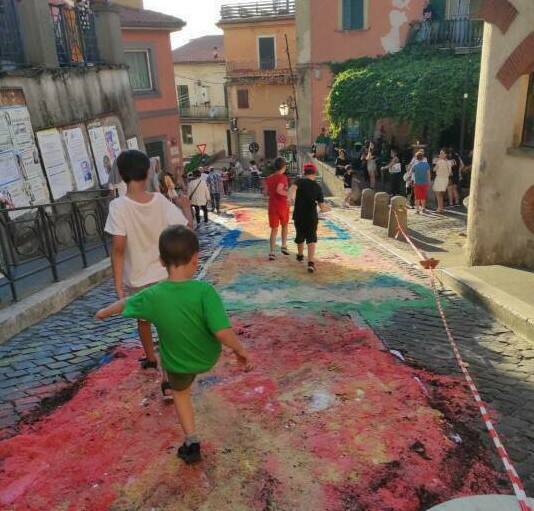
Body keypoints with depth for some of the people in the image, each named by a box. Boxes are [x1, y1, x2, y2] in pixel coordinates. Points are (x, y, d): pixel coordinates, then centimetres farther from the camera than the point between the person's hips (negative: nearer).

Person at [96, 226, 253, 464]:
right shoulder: (204, 290, -32)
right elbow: (223, 333, -36)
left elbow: (123, 305, -4)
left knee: (180, 392, 29)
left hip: (178, 363, 0)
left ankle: (191, 444, 28)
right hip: (209, 357, 0)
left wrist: (104, 312, 16)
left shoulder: (152, 296, -24)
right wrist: (241, 351, -17)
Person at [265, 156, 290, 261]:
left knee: (274, 229, 7)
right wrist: (288, 194, -13)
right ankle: (284, 246, 17)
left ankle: (272, 252, -2)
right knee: (285, 225, 21)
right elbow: (279, 190, -26)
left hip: (272, 206, 4)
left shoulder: (269, 178, 7)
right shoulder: (282, 177, -12)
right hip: (283, 205, -4)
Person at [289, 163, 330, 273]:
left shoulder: (300, 182, -4)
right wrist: (327, 209, 23)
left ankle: (300, 255, 45)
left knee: (300, 236, 20)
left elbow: (293, 188, -29)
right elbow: (322, 207, 2)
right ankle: (311, 263, -20)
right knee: (311, 239, -2)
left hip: (298, 216, 1)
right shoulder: (318, 187, 1)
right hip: (312, 217, -1)